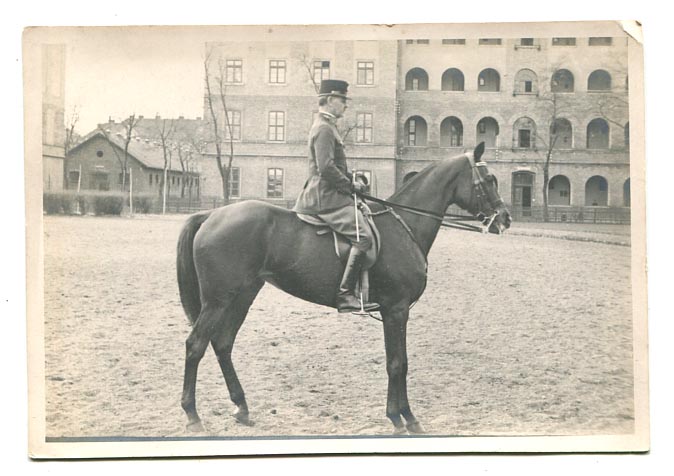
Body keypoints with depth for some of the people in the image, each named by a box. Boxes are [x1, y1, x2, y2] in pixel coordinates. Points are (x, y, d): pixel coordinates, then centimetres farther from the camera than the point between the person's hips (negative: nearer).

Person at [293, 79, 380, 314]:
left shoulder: (326, 126, 22)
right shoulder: (324, 129, -12)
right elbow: (327, 167, -21)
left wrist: (351, 180, 14)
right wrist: (350, 184, -12)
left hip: (320, 195, 12)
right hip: (327, 197, -12)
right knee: (363, 236, -22)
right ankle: (345, 295, -26)